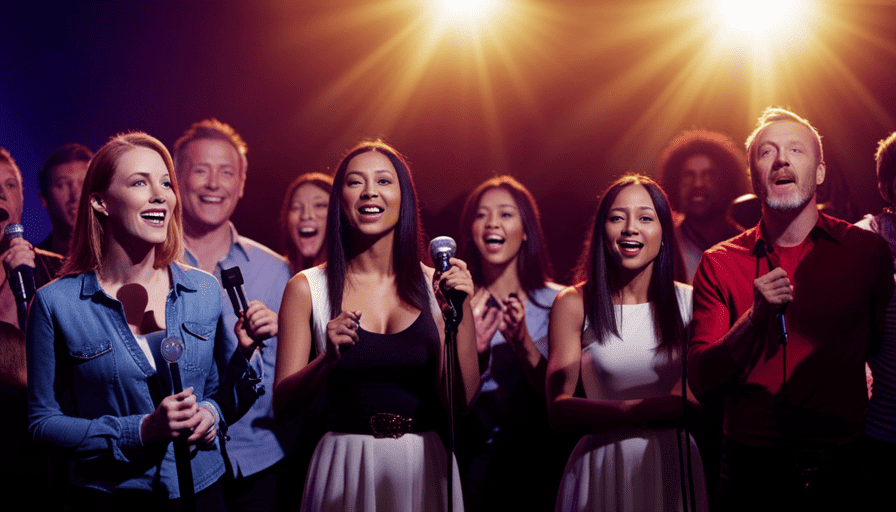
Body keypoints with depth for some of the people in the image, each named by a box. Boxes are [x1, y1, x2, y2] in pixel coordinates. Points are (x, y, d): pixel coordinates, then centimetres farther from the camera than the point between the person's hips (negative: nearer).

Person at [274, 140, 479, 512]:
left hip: (424, 466, 1)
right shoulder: (307, 288, -3)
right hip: (348, 465, -1)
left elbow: (460, 399, -4)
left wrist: (460, 312, -14)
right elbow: (282, 404, -5)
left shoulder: (434, 284, 0)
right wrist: (328, 360, -21)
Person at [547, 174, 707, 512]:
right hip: (603, 464, -2)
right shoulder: (573, 304, -5)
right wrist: (653, 409, -16)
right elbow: (559, 408, -11)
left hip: (673, 462, 2)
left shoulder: (689, 303, 0)